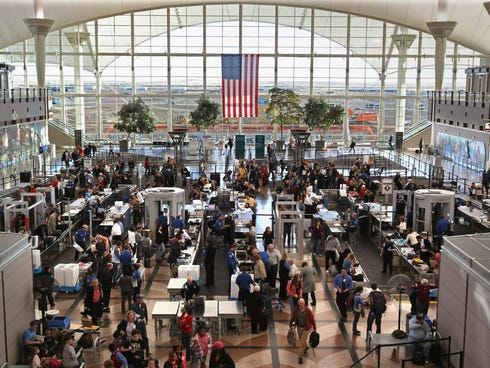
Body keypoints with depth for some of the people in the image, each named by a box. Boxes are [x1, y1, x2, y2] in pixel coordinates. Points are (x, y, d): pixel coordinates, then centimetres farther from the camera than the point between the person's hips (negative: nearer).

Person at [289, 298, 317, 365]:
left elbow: (312, 319, -11)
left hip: (306, 328, -4)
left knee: (302, 342, -3)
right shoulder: (296, 309, -13)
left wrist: (314, 328, -5)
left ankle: (300, 357, 5)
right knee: (301, 340, 23)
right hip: (299, 327, 4)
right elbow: (292, 317, 3)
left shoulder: (308, 310, -20)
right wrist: (290, 324, 12)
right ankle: (305, 347, 55)